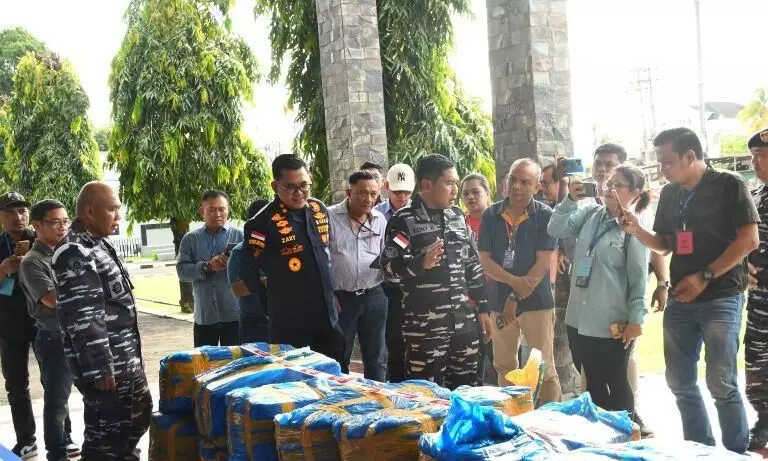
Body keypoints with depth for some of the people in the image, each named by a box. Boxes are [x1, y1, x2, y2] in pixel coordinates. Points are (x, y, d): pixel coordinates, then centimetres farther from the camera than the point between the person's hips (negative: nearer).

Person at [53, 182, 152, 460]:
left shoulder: (97, 245, 13)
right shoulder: (75, 254, -19)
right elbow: (83, 320, -23)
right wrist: (101, 369, -23)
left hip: (125, 359, 10)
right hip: (105, 365, -10)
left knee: (138, 416, 21)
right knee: (107, 434, -1)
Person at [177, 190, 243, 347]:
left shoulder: (239, 235, 3)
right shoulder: (190, 239, 8)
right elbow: (182, 271, -2)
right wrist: (207, 266, -18)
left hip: (234, 315, -2)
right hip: (204, 316, 2)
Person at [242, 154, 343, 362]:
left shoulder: (320, 209, 5)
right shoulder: (264, 222, -16)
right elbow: (249, 274, -10)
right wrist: (273, 309, 1)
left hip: (328, 319, 6)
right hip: (289, 326, -6)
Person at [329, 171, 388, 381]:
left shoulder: (380, 220, 5)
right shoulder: (330, 217, -7)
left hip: (374, 297, 3)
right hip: (340, 298, -3)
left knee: (376, 357, 12)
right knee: (339, 357, 10)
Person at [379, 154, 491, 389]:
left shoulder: (457, 217, 13)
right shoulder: (404, 220, -6)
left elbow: (473, 265, 17)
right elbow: (388, 263, -14)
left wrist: (483, 308, 15)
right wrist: (422, 263, -30)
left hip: (463, 319, 6)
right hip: (424, 324, -6)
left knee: (468, 388, 13)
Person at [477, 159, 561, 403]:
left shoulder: (544, 216, -6)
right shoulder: (491, 215, 3)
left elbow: (542, 264, -11)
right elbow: (484, 260, 0)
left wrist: (515, 299, -13)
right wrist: (515, 281, -15)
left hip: (537, 302, -3)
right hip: (500, 301, 4)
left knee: (544, 369, -1)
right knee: (504, 367, 13)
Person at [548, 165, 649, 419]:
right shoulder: (590, 214, 7)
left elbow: (638, 278, -10)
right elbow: (556, 229, 3)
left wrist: (636, 319, -14)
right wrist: (570, 200, -6)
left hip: (613, 323, -6)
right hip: (580, 318, 6)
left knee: (616, 384, 7)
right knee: (593, 382, 17)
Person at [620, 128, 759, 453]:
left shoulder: (729, 185, -6)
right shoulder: (670, 194, 11)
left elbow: (749, 240, -12)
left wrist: (705, 277, -16)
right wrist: (638, 231, -3)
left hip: (721, 298, -6)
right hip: (680, 299, 6)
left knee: (721, 384, -5)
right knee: (680, 382, 9)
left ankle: (737, 453, 10)